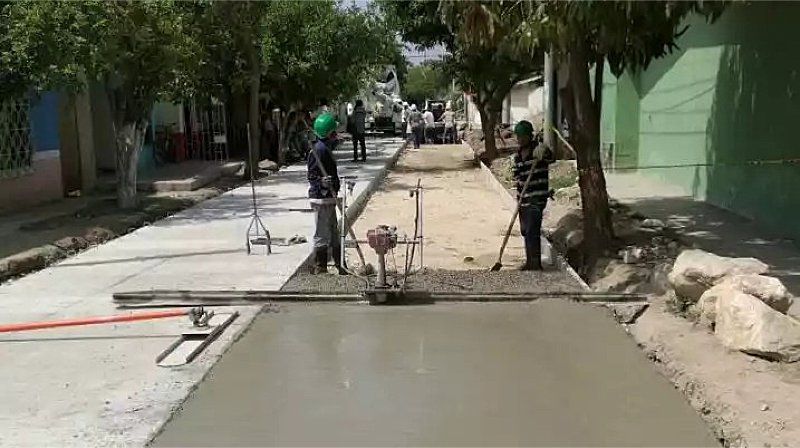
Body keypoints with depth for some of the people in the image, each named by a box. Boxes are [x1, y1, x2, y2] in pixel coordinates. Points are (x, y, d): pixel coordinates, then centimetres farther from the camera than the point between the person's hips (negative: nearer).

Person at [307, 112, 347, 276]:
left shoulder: (326, 147, 13)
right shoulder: (319, 149, -19)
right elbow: (312, 176, -22)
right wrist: (322, 182, -40)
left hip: (329, 197, 11)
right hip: (321, 198, -11)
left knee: (334, 234, 18)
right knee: (322, 235, -3)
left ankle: (340, 266, 28)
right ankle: (319, 269, 6)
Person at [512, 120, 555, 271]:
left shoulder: (538, 147, -8)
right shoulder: (518, 154, 11)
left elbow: (552, 158, -25)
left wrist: (544, 153, -47)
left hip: (537, 197, -7)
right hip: (523, 197, 7)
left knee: (532, 230, -12)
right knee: (525, 230, 12)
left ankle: (536, 262, -6)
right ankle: (530, 261, 23)